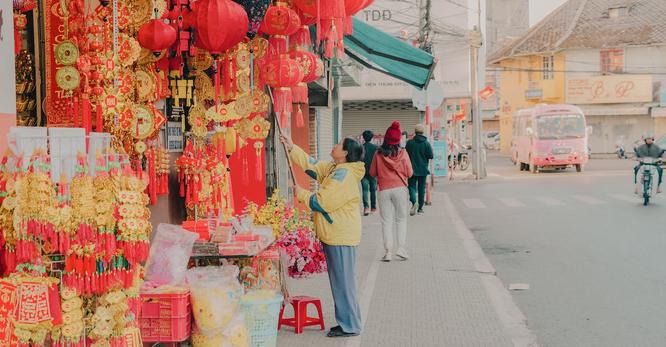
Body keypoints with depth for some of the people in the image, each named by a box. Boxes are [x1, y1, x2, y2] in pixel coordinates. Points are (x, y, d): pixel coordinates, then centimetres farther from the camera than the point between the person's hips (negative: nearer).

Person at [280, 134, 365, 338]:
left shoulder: (344, 175, -19)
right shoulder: (334, 169, 11)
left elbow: (323, 202, -21)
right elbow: (312, 165, 21)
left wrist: (302, 194, -7)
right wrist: (292, 149, 18)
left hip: (341, 237, -10)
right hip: (333, 235, 10)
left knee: (343, 282, -3)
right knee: (339, 281, 15)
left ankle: (350, 326, 5)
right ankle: (346, 321, 24)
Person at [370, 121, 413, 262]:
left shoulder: (378, 154, -2)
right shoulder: (402, 152, -4)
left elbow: (373, 172, 5)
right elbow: (409, 173, -1)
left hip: (384, 190, 1)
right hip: (400, 188, -1)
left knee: (386, 220, 6)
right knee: (401, 218, 11)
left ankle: (388, 251, 1)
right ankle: (401, 248, 1)